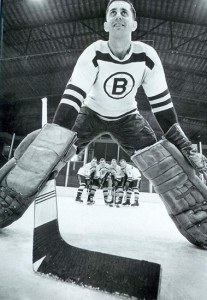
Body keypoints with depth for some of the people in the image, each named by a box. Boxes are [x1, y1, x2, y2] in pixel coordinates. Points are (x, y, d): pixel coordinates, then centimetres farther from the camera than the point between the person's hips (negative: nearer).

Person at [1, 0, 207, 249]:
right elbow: (72, 96, -31)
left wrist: (182, 144, -16)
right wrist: (54, 140, -42)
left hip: (127, 117, 1)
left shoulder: (147, 56, -17)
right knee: (46, 154, -22)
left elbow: (162, 103, -14)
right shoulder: (94, 54, -22)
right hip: (91, 113, -1)